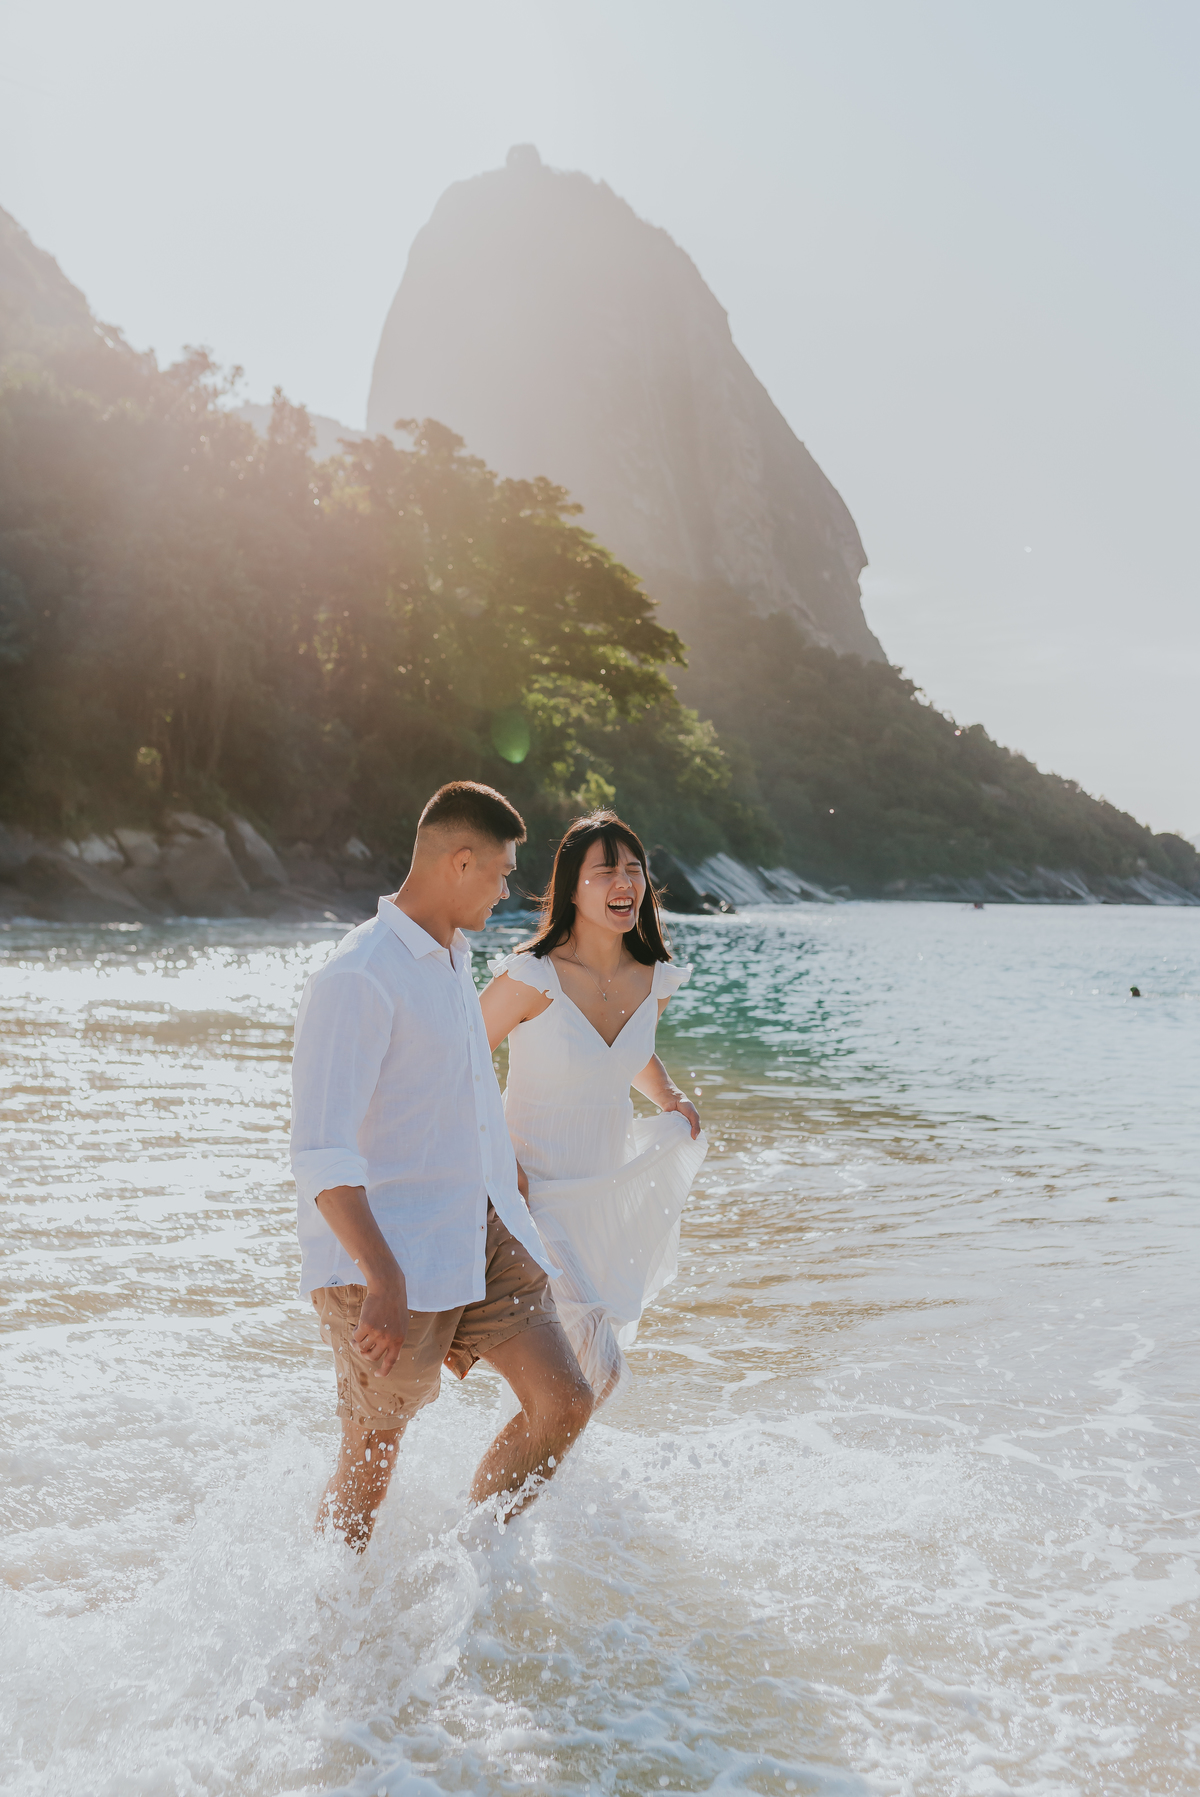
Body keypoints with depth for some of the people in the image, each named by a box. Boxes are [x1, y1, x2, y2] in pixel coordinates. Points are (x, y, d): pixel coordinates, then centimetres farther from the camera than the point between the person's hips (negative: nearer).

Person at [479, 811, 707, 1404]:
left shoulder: (655, 981, -2)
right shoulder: (534, 977, -21)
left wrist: (671, 1099, 5)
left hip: (609, 1192, 6)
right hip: (535, 1193, -6)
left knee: (600, 1368, 18)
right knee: (596, 1368, -14)